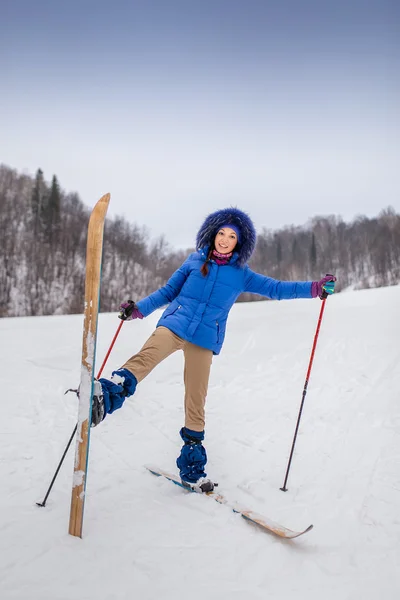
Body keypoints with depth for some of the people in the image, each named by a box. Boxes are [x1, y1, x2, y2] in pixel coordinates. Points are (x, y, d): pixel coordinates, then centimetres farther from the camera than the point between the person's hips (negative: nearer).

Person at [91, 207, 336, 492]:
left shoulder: (241, 274, 10)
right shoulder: (194, 261, 10)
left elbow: (276, 288, 9)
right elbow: (167, 292, 13)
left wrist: (316, 287, 0)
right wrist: (137, 309, 2)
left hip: (205, 340, 1)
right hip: (175, 324, -1)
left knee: (196, 405, 2)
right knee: (145, 358, -33)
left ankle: (192, 467, 14)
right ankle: (105, 397, -52)